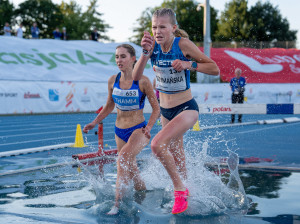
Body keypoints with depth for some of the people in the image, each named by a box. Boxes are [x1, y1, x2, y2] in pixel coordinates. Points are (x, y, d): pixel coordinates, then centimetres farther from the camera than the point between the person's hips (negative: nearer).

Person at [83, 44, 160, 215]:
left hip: (139, 130, -5)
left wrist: (148, 128, -19)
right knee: (131, 172, 9)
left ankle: (118, 202, -29)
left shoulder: (143, 81, -12)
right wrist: (94, 123, 8)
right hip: (120, 131, 5)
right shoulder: (113, 81, 1)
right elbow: (109, 106, 16)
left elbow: (156, 108, -6)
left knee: (124, 156, -31)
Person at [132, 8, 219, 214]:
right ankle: (184, 191, 44)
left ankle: (180, 188, -7)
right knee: (175, 157, 20)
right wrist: (146, 52, -29)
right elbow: (135, 77, -16)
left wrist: (189, 64, -27)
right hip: (166, 111, 6)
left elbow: (215, 69, -13)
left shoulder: (183, 44, -18)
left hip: (187, 109, -6)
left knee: (157, 144, -26)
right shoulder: (153, 45, -7)